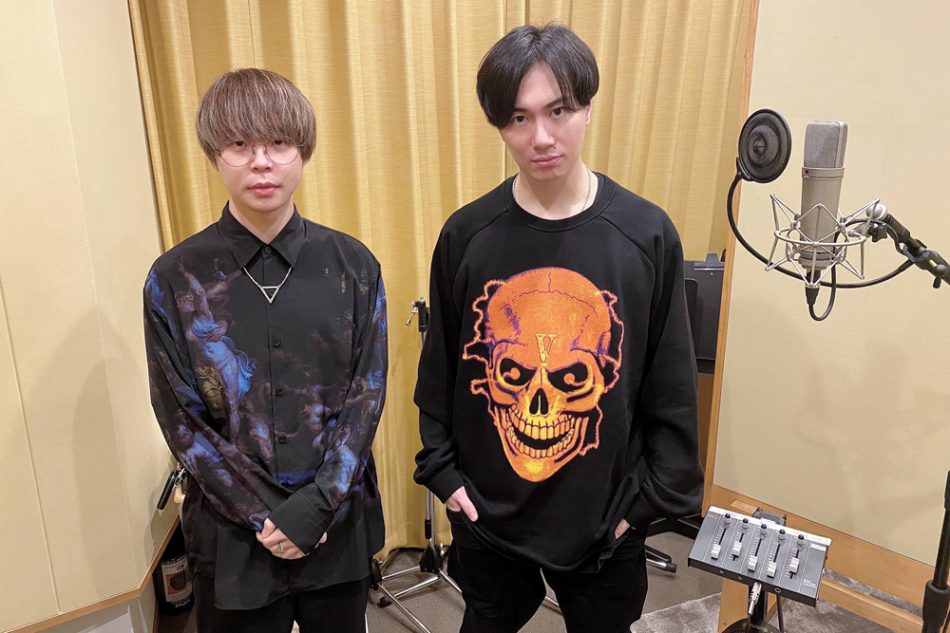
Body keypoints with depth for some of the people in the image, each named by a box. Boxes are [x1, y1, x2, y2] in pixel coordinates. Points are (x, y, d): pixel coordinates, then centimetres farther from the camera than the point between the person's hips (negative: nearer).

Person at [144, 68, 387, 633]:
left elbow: (368, 395, -6)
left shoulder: (353, 265, -5)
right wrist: (263, 514, -11)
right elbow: (183, 421, -6)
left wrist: (316, 505, -13)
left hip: (340, 525, 1)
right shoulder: (176, 279, -7)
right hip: (233, 534, 0)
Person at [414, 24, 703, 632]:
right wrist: (441, 470, -2)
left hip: (604, 514, 0)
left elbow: (672, 388, -6)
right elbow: (439, 369, 0)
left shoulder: (647, 234, -12)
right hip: (488, 512, 1)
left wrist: (652, 496, -5)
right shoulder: (466, 235, -10)